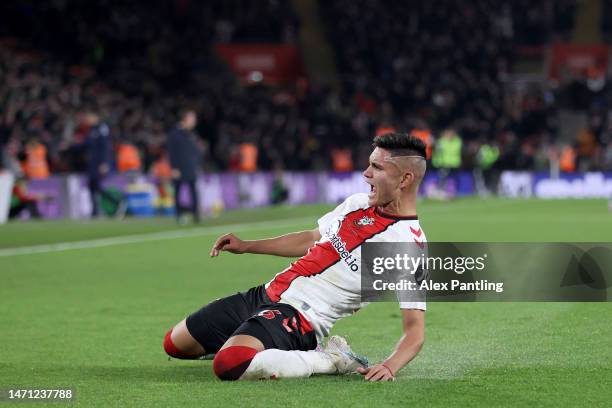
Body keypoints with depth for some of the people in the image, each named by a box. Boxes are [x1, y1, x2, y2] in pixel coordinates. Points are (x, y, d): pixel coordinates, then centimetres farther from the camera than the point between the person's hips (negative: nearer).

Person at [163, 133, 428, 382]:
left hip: (299, 318, -8)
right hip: (265, 294, 8)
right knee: (174, 344, 17)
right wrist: (246, 246, 22)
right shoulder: (358, 202, 7)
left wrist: (390, 366, -36)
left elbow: (415, 329, -17)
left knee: (230, 364, -37)